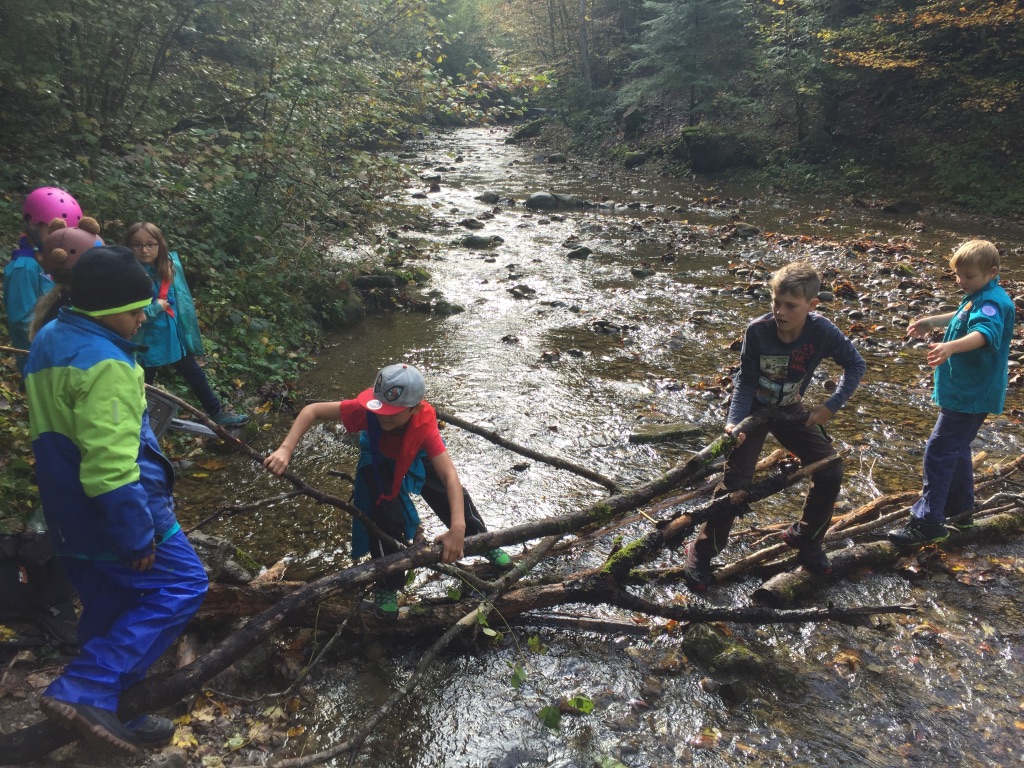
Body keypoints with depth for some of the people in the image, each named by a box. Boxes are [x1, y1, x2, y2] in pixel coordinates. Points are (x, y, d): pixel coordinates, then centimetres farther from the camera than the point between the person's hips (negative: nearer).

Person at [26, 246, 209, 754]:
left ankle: (103, 714, 33)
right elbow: (110, 465, -28)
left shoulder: (49, 340, 8)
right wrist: (138, 537, -21)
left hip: (69, 516, 9)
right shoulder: (104, 363, -23)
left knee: (109, 608, 20)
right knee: (181, 586, 2)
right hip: (112, 514, -9)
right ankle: (83, 691, -3)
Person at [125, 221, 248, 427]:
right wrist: (157, 306, -21)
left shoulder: (171, 266, -4)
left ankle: (217, 412, 37)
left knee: (196, 376, 20)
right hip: (146, 343, -5)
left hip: (175, 338, 5)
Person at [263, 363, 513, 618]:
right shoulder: (367, 408, -43)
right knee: (385, 514, -14)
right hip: (379, 459, 0)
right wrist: (286, 449, -48)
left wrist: (458, 528, -58)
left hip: (416, 455, 1)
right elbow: (312, 410, -35)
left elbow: (450, 476, -47)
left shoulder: (424, 423, -42)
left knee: (454, 497, 1)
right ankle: (387, 585, 10)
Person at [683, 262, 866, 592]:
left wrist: (831, 406, -16)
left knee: (831, 471, -3)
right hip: (753, 410, -3)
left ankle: (804, 537, 23)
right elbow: (746, 381, -16)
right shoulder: (757, 330, -26)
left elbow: (855, 365, -8)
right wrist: (734, 423, -26)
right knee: (736, 481, -12)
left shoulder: (821, 331, -23)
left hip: (791, 411, 3)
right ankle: (701, 552, 4)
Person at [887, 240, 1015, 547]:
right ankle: (960, 507, 39)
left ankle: (927, 523, -6)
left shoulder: (992, 302, -22)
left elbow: (985, 332, -43)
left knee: (939, 452, -10)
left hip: (971, 393, -11)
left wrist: (951, 346, -60)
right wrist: (932, 321, 32)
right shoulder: (977, 298, 11)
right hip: (967, 390, 11)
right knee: (956, 449, 23)